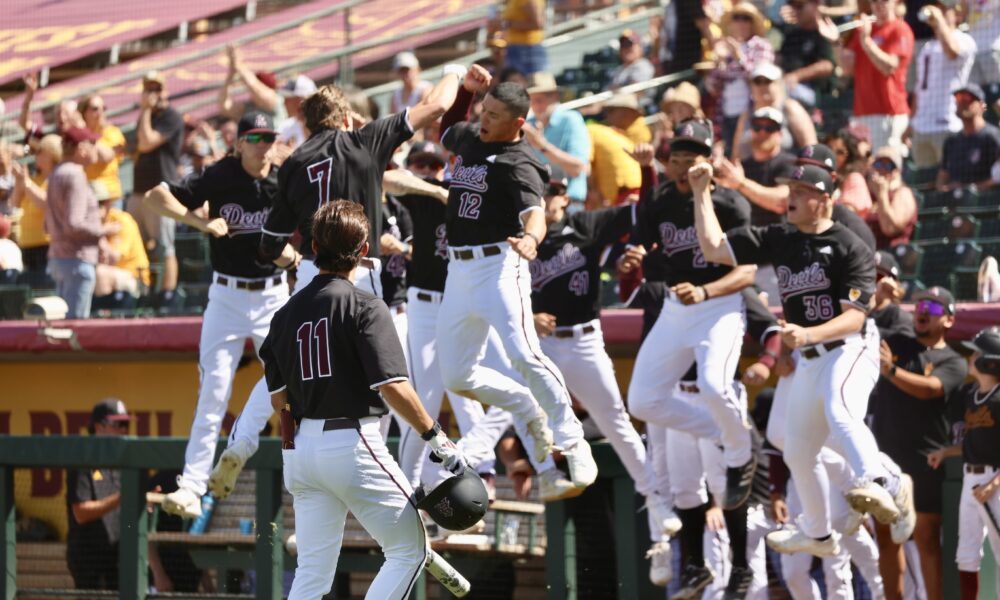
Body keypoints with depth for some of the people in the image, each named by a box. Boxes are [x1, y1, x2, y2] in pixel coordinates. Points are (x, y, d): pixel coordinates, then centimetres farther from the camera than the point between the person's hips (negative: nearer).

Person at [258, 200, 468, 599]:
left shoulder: (287, 313, 8)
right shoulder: (364, 306, -9)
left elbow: (278, 399, 8)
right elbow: (392, 386, -17)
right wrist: (437, 438, -11)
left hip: (302, 444, 6)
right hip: (353, 443, -6)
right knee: (409, 549, 5)